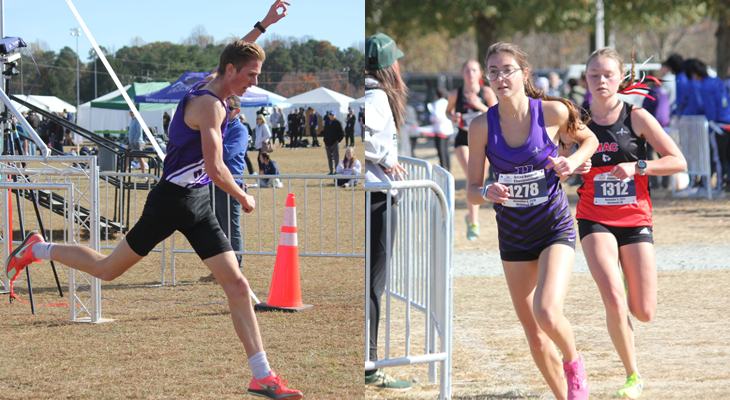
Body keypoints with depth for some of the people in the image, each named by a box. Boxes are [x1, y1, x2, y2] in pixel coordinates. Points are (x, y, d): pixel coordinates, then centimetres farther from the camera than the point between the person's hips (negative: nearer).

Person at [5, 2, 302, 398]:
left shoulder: (209, 89, 9)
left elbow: (235, 54, 34)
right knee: (108, 269, 4)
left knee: (237, 284, -2)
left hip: (197, 203, 9)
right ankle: (38, 249, 28)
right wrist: (243, 198, -10)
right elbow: (215, 168, -26)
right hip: (173, 200, -9)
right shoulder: (209, 105, -19)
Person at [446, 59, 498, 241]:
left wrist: (480, 106, -22)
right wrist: (453, 118, -8)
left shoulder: (486, 93, -6)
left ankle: (472, 217, 32)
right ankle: (474, 221, -21)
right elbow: (448, 111, 15)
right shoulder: (455, 94, -4)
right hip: (463, 140, -1)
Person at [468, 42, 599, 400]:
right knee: (533, 333, 8)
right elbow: (471, 192, -2)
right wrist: (489, 193, -25)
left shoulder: (553, 112, -11)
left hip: (555, 228, -3)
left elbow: (589, 140, 9)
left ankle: (573, 362, 8)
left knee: (547, 313, -24)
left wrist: (573, 161, -11)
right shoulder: (481, 126, -7)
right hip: (512, 233, 3)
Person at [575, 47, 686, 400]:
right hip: (595, 221, 0)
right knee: (614, 300, -20)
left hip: (635, 220, 0)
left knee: (644, 313, 0)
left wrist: (637, 167, -16)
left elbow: (678, 161, -3)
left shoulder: (636, 117, -2)